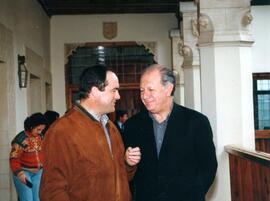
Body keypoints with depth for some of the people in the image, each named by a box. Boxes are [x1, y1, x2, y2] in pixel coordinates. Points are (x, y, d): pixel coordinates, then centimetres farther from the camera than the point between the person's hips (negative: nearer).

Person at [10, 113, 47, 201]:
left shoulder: (40, 137, 4)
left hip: (37, 173, 6)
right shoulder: (21, 139, -14)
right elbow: (14, 159, -14)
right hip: (23, 172, -6)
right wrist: (20, 173, -24)